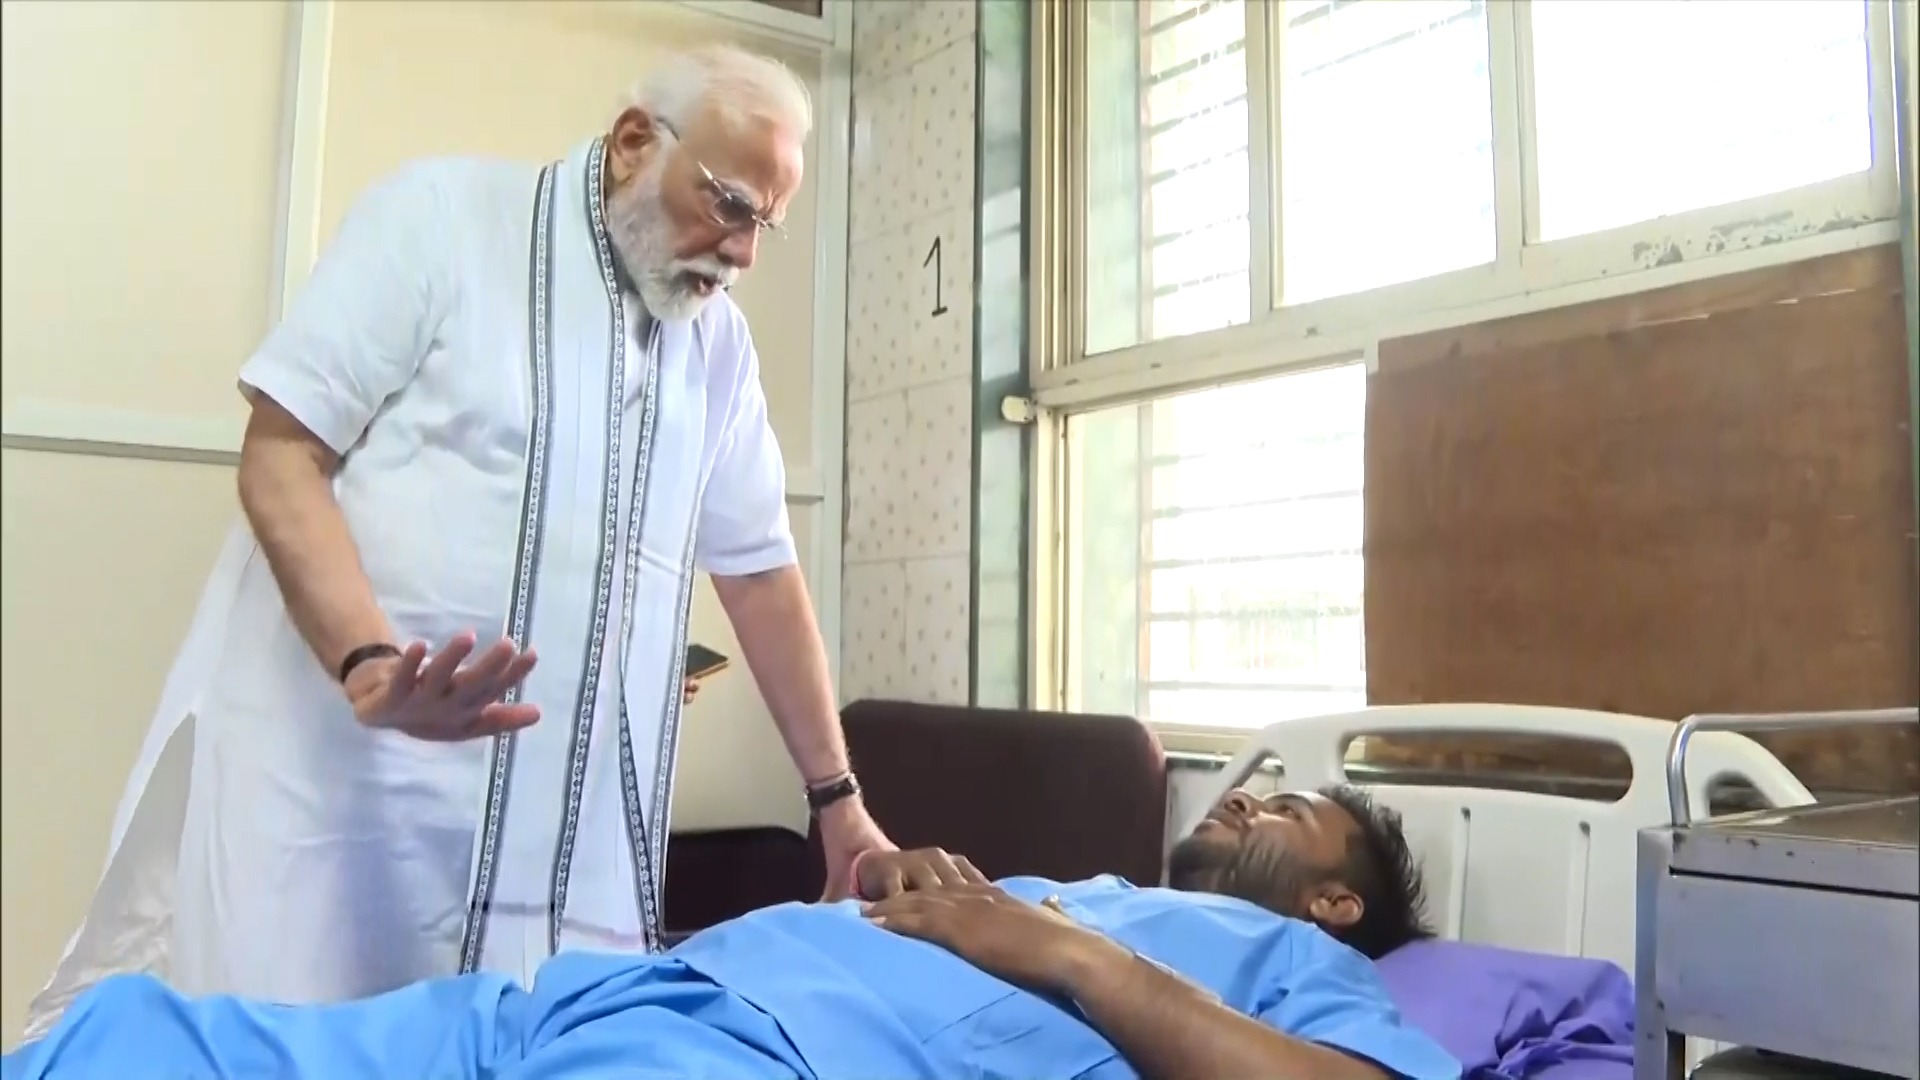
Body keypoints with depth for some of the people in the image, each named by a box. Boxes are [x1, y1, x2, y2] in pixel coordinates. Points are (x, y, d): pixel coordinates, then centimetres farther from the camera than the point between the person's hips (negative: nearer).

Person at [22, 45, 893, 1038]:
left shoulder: (718, 340, 13)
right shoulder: (444, 213, -1)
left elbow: (758, 569, 17)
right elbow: (280, 454, -7)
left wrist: (834, 794, 16)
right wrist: (368, 661, -24)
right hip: (322, 757, -4)